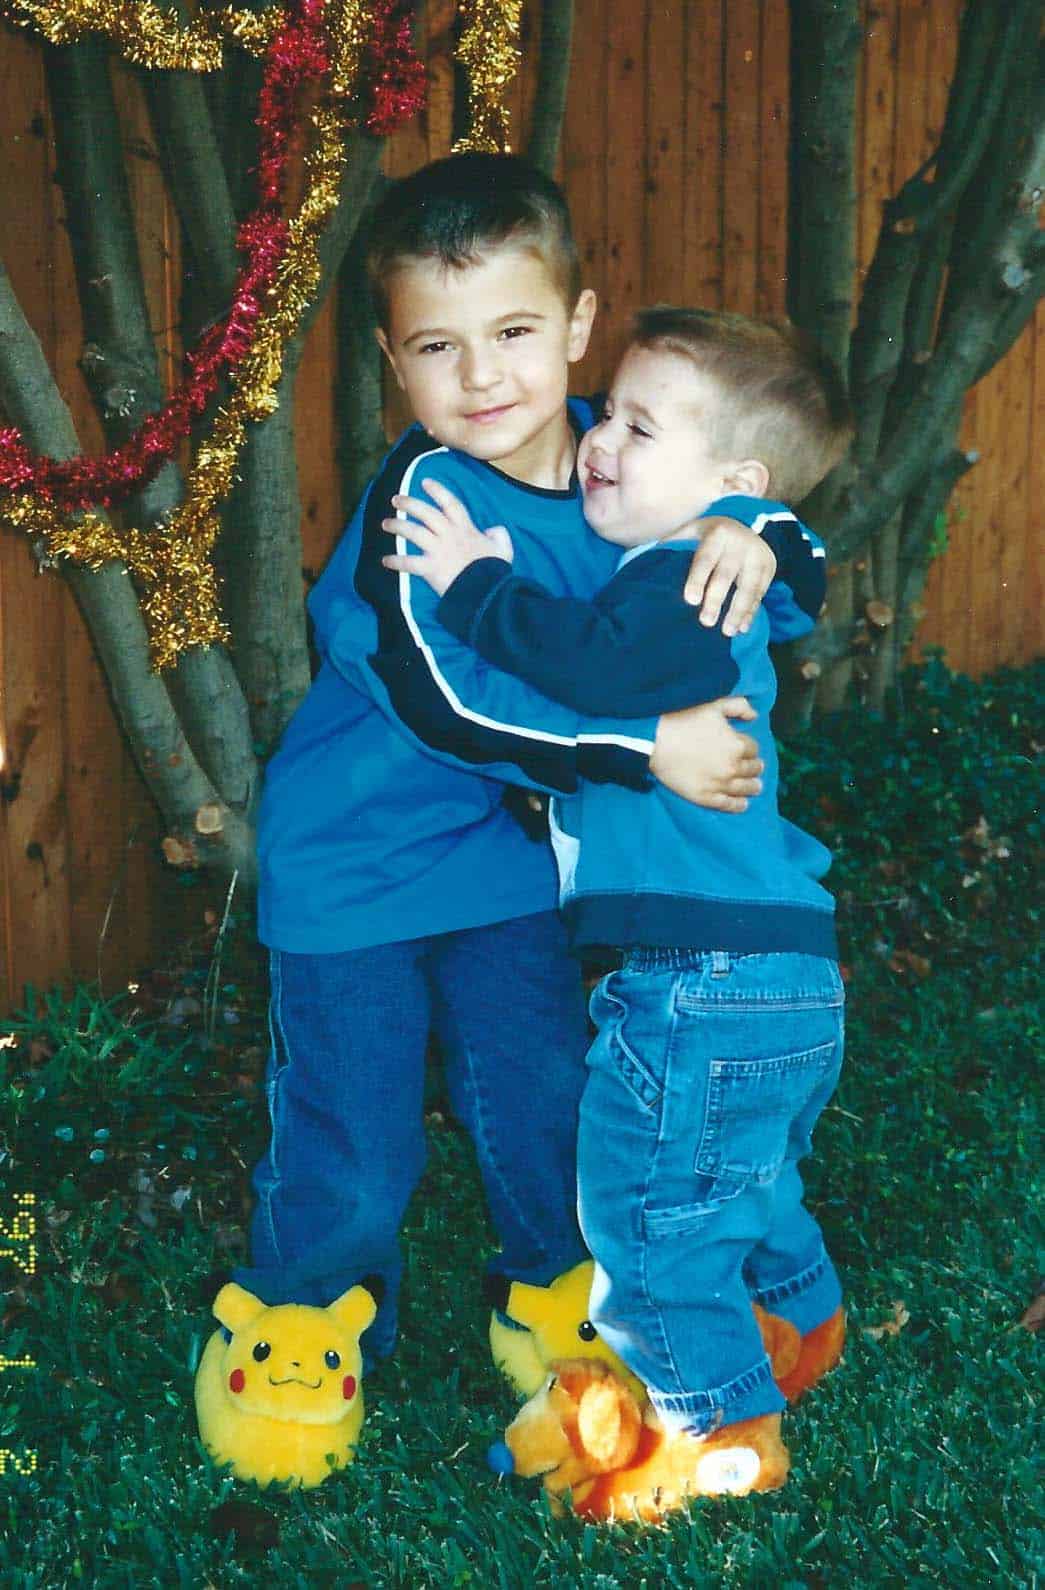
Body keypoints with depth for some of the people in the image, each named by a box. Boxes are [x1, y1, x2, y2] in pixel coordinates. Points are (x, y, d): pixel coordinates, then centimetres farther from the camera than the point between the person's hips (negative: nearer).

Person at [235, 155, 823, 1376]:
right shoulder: (421, 498, -26)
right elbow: (442, 702, -34)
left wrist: (748, 534, -24)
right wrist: (649, 751, -34)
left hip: (496, 847, 5)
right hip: (354, 865, -5)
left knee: (545, 1099, 18)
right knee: (352, 1159, 6)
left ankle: (556, 1291, 44)